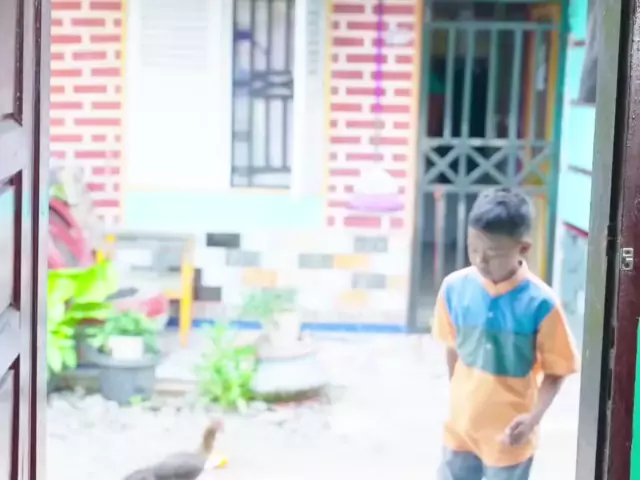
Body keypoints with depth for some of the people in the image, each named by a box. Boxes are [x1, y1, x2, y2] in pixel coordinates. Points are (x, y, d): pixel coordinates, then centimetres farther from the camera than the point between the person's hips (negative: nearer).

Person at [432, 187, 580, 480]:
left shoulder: (540, 303, -20)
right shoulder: (455, 287, -10)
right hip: (461, 426, 3)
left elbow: (556, 371, -12)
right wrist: (459, 400, 12)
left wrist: (533, 418, -24)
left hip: (509, 435, -3)